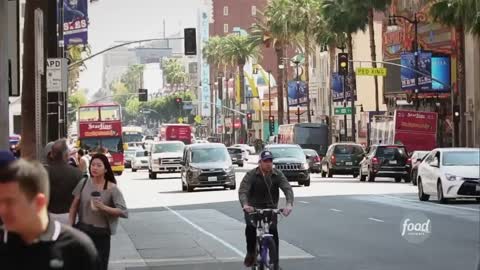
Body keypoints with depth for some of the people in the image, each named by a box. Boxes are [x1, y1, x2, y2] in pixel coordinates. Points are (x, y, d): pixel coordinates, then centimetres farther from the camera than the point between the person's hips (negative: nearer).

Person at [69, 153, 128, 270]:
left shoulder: (112, 189, -10)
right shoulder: (83, 184, -2)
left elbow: (124, 212, -15)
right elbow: (74, 206, 7)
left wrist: (104, 207, -25)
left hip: (102, 234, -2)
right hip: (83, 230, 2)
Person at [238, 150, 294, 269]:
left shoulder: (278, 175, -3)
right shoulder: (251, 175, -9)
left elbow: (288, 189, -15)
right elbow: (242, 191, -20)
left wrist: (289, 204, -35)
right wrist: (245, 205, -41)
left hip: (270, 208, 1)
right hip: (253, 208, -1)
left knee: (273, 230, -19)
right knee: (250, 226, -29)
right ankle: (250, 253, -5)